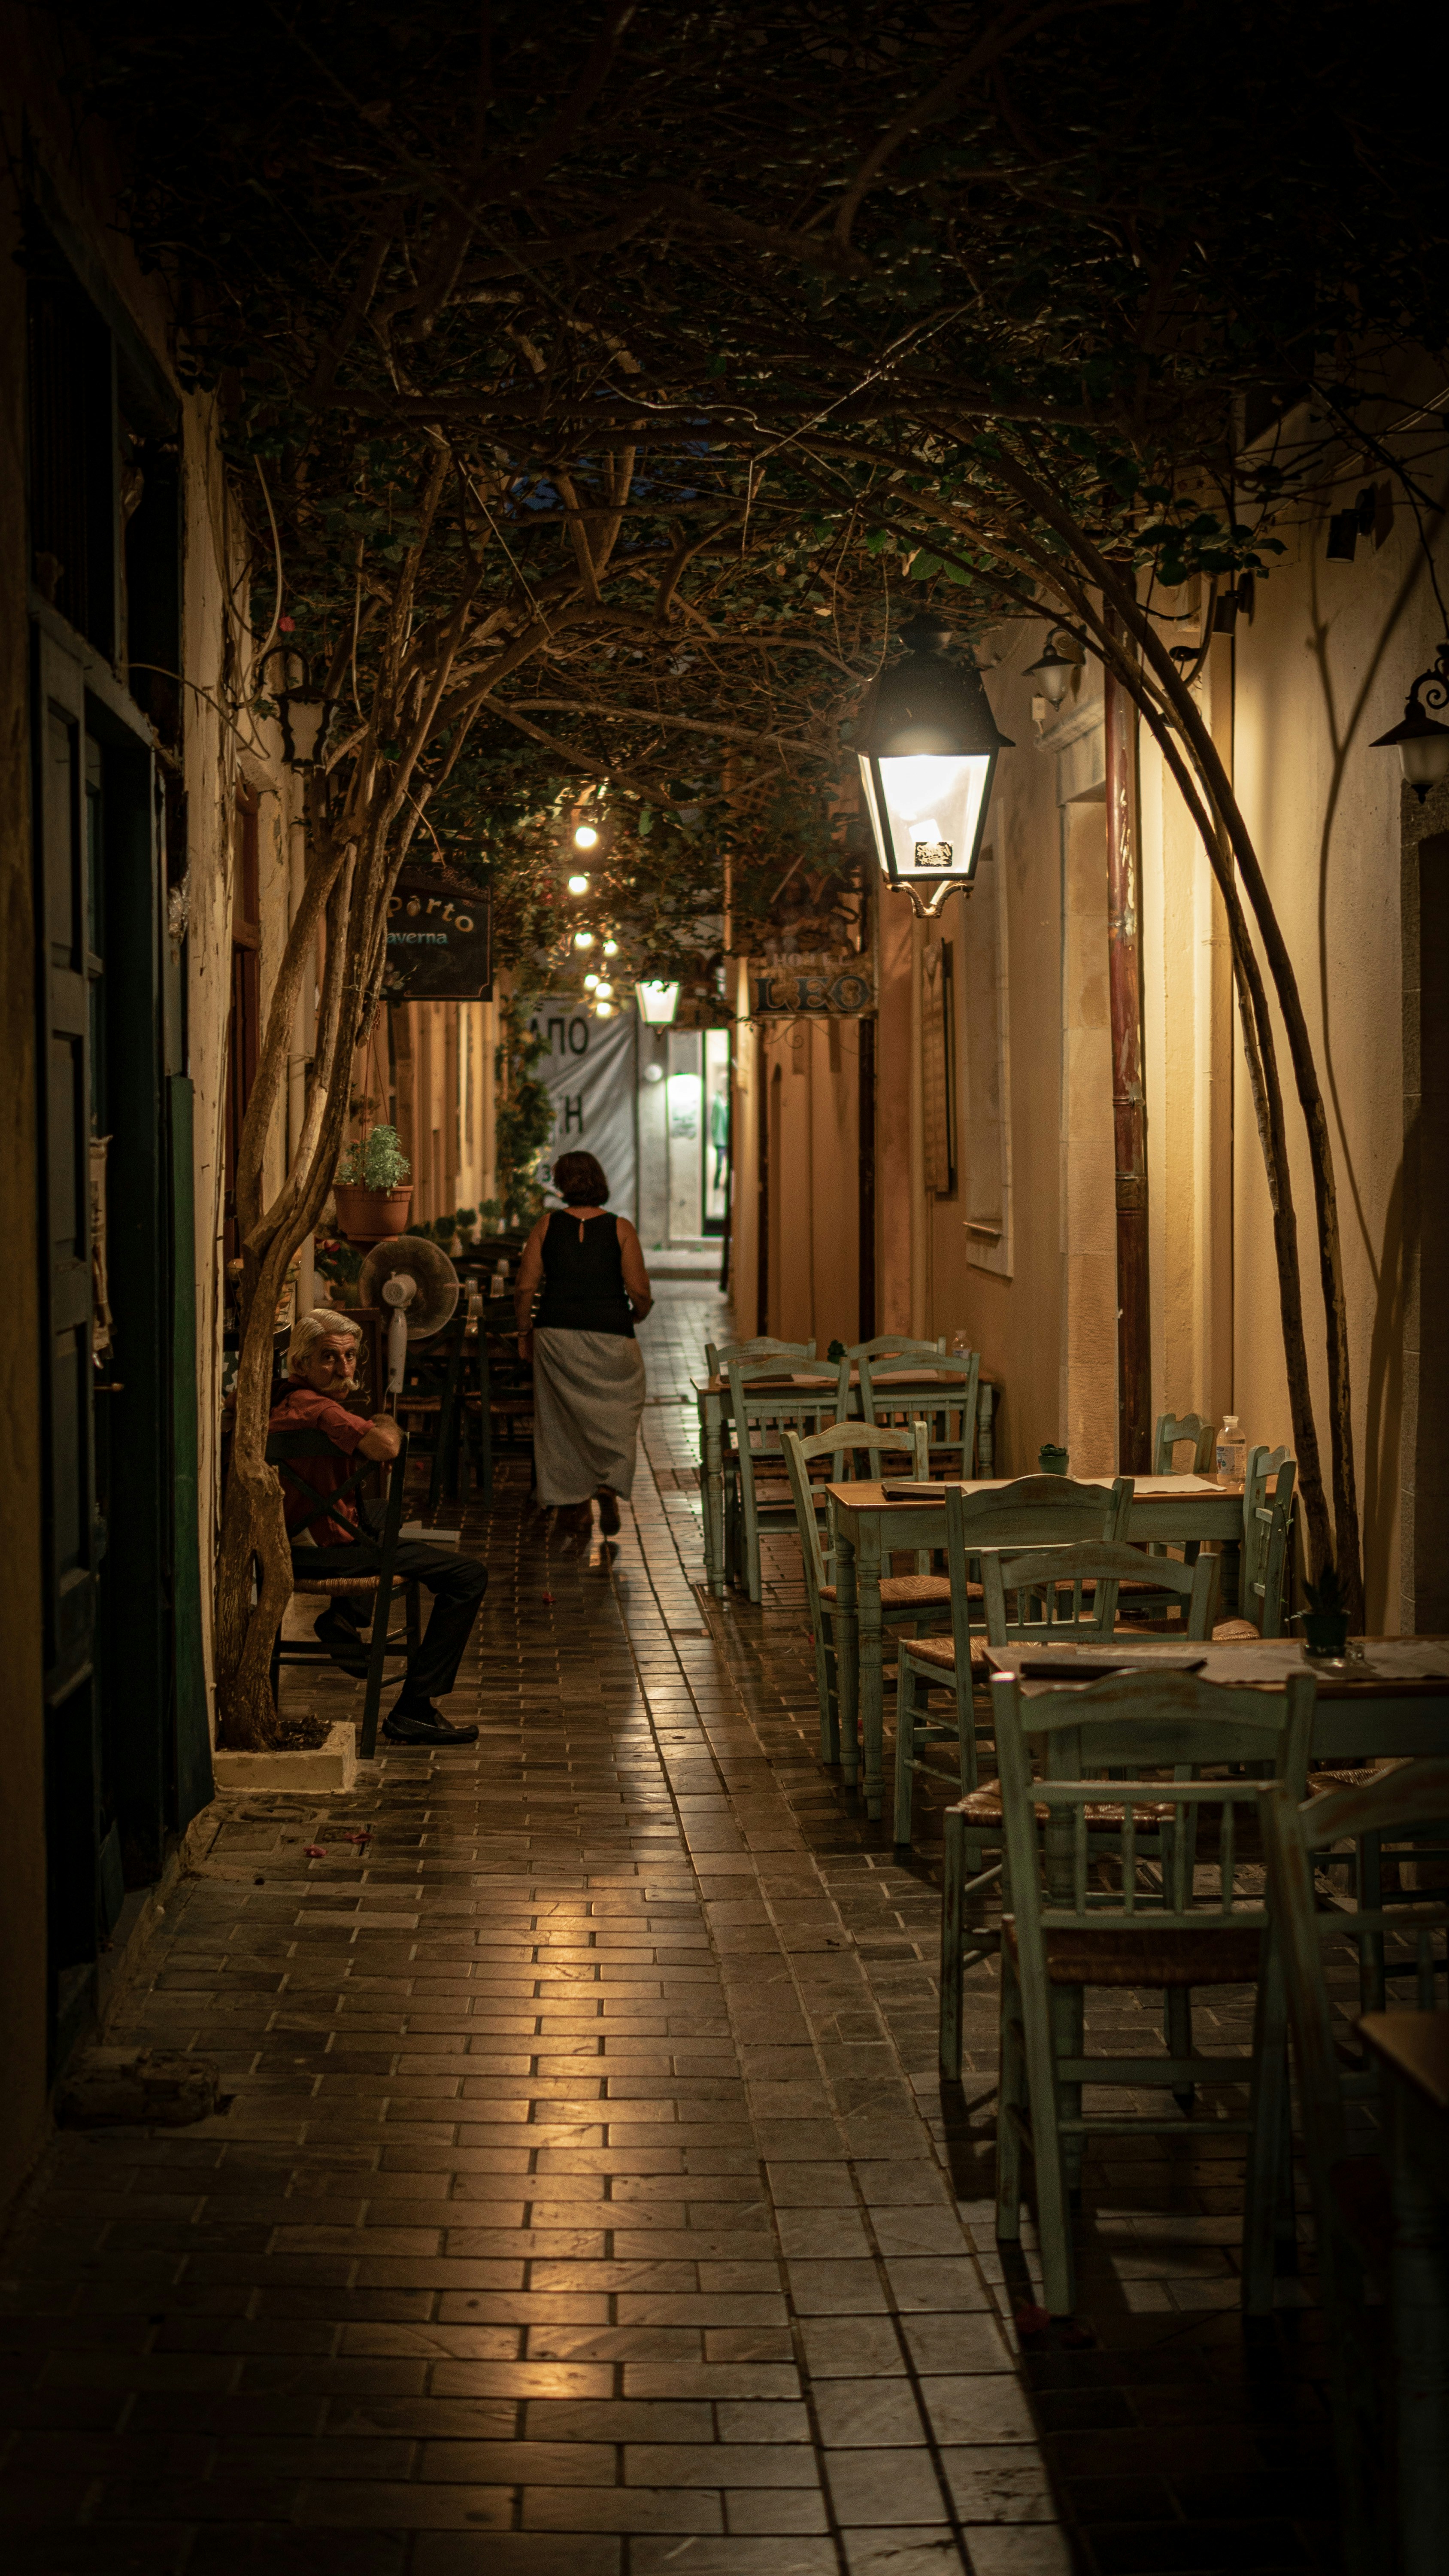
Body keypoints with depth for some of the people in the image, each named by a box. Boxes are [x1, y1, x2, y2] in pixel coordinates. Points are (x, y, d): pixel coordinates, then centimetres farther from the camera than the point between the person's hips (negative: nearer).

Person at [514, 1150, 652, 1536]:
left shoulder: (547, 1226, 1)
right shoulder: (620, 1229, -3)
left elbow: (524, 1288, -2)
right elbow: (640, 1294, -7)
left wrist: (524, 1332, 11)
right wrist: (634, 1317, 15)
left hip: (557, 1337, 2)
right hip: (610, 1337, -2)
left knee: (563, 1419, 12)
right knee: (617, 1414, 14)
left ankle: (574, 1505, 15)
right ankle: (610, 1485, -6)